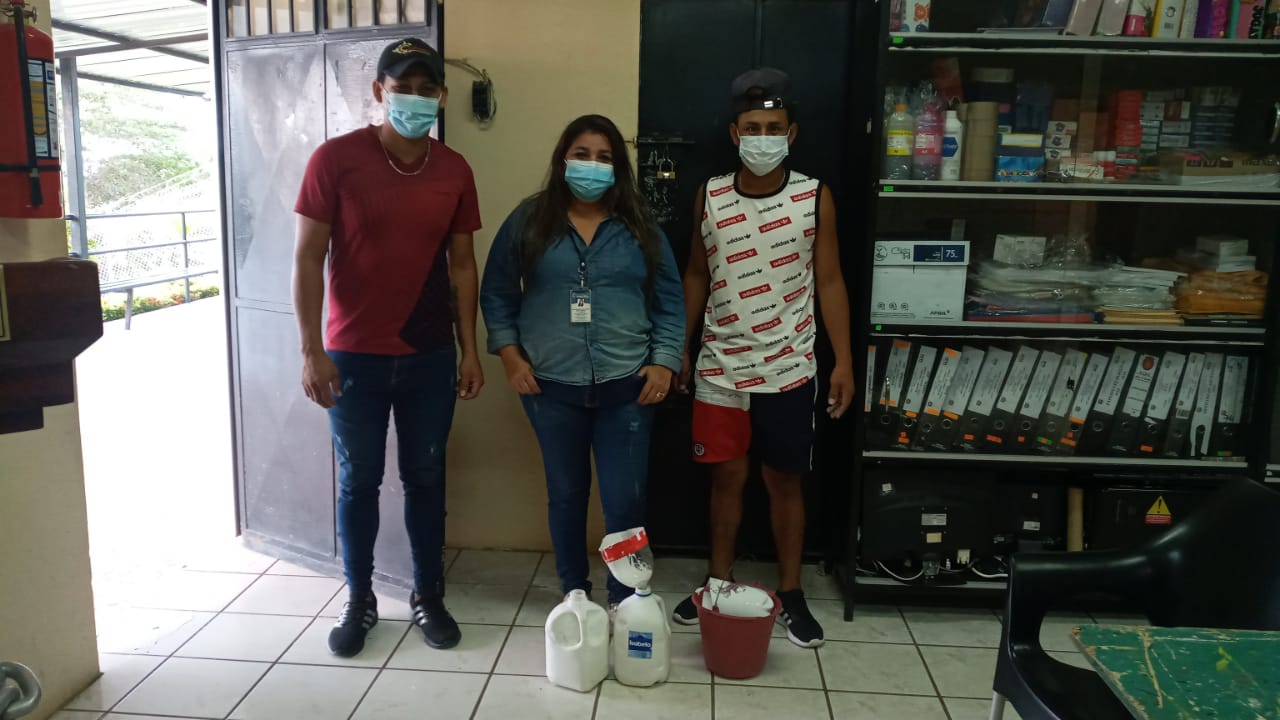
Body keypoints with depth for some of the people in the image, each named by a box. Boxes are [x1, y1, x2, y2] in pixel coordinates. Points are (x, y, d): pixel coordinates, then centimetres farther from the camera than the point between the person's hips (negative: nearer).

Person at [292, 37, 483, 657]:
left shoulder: (454, 171, 2)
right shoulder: (336, 158, -8)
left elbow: (461, 265, 6)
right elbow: (308, 258, -7)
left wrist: (470, 350, 3)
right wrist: (311, 350, -13)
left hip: (430, 357, 2)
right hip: (355, 355, -2)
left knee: (426, 478, 11)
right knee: (359, 482, 10)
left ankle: (429, 596, 27)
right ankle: (359, 601, 27)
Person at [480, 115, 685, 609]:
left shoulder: (640, 227, 4)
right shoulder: (529, 220, 2)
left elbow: (669, 300, 5)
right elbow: (497, 293, 5)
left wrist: (665, 362, -5)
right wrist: (510, 356, -3)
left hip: (626, 386, 0)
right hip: (552, 385, 0)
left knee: (625, 498, 1)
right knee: (565, 493, 13)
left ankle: (624, 598, 19)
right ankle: (573, 591, 31)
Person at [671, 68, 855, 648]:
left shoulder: (815, 197, -5)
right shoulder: (710, 196, 0)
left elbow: (829, 281, -2)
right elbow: (696, 275, 9)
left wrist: (844, 361, -6)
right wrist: (679, 349, 9)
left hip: (789, 369, -1)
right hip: (720, 367, 2)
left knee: (784, 481, 9)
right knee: (726, 475, 11)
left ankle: (790, 594, 24)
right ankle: (719, 582, 28)